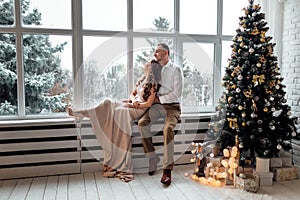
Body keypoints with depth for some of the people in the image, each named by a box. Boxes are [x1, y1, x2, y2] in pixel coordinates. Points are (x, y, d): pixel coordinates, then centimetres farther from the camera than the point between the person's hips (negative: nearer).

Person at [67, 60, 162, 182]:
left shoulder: (153, 84, -6)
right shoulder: (142, 80, 19)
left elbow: (149, 104, -11)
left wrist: (136, 104, -12)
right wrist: (133, 100, -1)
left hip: (140, 109, -8)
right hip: (132, 105, 8)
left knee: (119, 111, -33)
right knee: (108, 103, -10)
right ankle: (80, 113, -13)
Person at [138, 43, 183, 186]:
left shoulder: (176, 70, -1)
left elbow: (177, 93, -8)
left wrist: (160, 98, -10)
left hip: (172, 106, -5)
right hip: (157, 105, 5)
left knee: (168, 128, -32)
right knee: (142, 123, -22)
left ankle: (167, 169, -27)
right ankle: (152, 158, -10)